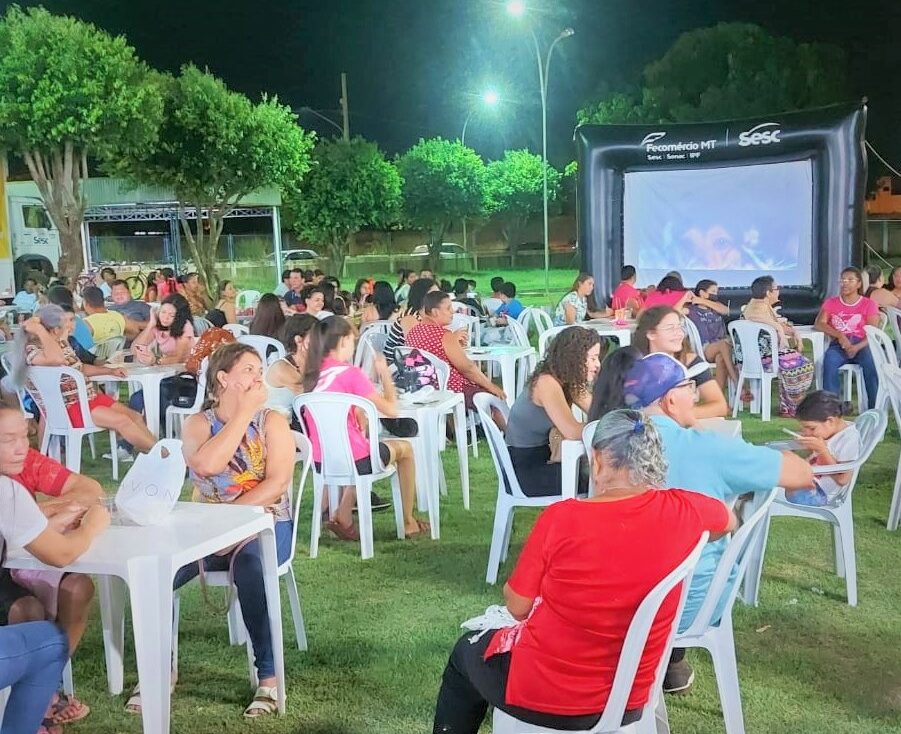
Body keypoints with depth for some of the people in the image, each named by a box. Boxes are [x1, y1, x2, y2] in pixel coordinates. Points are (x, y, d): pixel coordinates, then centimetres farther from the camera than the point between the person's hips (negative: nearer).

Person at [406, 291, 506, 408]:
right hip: (453, 390, -9)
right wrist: (491, 386, -9)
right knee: (498, 397, 2)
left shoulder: (412, 332, 4)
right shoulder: (444, 335, -21)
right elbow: (467, 368, -18)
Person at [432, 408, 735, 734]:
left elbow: (517, 606, -11)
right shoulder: (684, 511, -13)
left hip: (543, 696, -4)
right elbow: (729, 520, 12)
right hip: (629, 702, 5)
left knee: (466, 652, 27)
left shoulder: (563, 517, -24)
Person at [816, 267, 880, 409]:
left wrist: (857, 347, -21)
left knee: (871, 363, -34)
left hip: (861, 345, -1)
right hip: (838, 345, 1)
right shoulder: (830, 302, 15)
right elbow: (819, 324, 0)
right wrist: (839, 335, -17)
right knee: (829, 361, -35)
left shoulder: (868, 304, 9)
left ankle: (875, 408, -28)